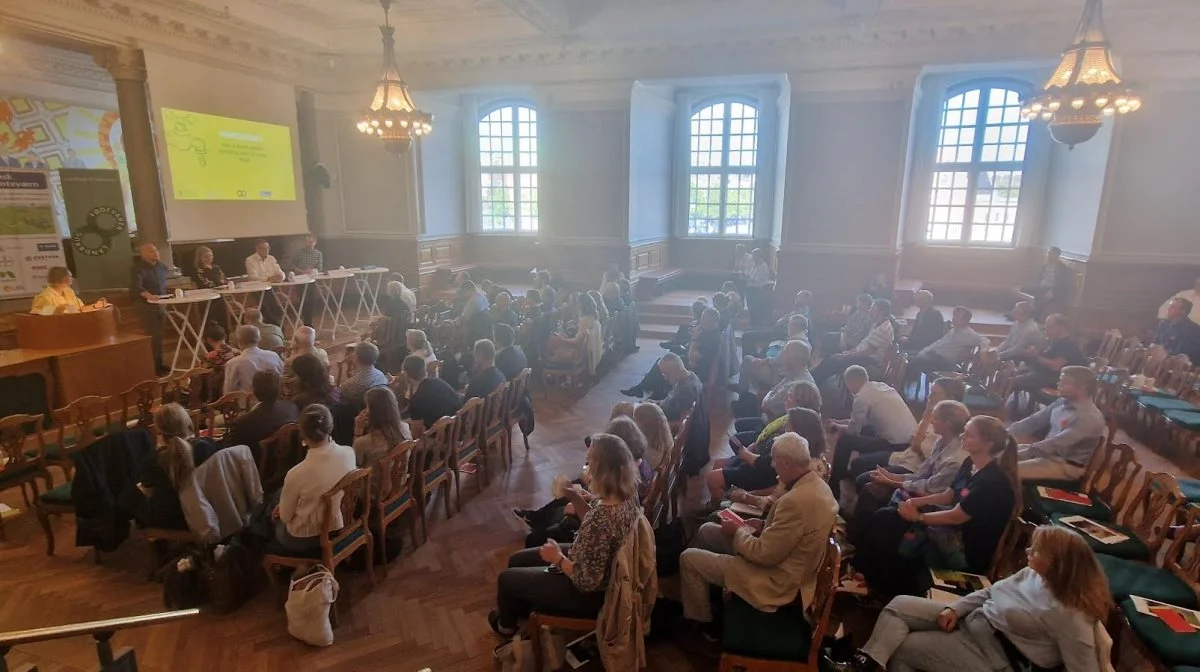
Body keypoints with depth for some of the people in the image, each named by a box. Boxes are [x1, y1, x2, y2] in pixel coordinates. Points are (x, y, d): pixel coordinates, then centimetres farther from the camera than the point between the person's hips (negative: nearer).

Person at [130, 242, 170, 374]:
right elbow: (136, 286, -32)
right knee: (152, 336, -11)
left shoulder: (162, 266, 7)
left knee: (159, 336, 11)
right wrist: (148, 295, -50)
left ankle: (159, 364, 20)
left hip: (159, 305, 7)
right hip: (145, 306, -7)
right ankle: (153, 367, -8)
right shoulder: (138, 269, -15)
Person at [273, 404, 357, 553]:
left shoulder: (297, 473, -33)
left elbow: (285, 517, -13)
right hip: (338, 529, 5)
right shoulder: (349, 453, -20)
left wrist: (282, 509, 7)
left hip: (304, 540, -4)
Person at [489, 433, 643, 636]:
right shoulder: (628, 494, -13)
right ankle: (523, 608, 48)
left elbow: (587, 581, -30)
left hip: (589, 594, -8)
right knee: (517, 560, 21)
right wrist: (578, 500, -9)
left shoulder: (601, 519, -39)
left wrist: (558, 558, -15)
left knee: (507, 578, 13)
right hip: (604, 575, 8)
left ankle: (507, 626, 44)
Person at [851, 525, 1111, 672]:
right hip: (973, 619, 8)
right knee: (899, 604, -5)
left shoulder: (1067, 614, -27)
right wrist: (955, 609, -2)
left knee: (902, 649, -12)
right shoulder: (1034, 574, -1)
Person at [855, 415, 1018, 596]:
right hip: (953, 529, 9)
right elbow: (947, 496, 11)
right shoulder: (970, 463, 4)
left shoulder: (993, 481, -24)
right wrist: (916, 501, -4)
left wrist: (918, 517, -17)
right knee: (885, 517, -5)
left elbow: (956, 517, -23)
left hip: (969, 549, -9)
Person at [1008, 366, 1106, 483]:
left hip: (1067, 465, -8)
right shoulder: (1063, 402, 2)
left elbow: (1056, 444, -28)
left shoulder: (1090, 418, -23)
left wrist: (1016, 454, -29)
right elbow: (1035, 420, 8)